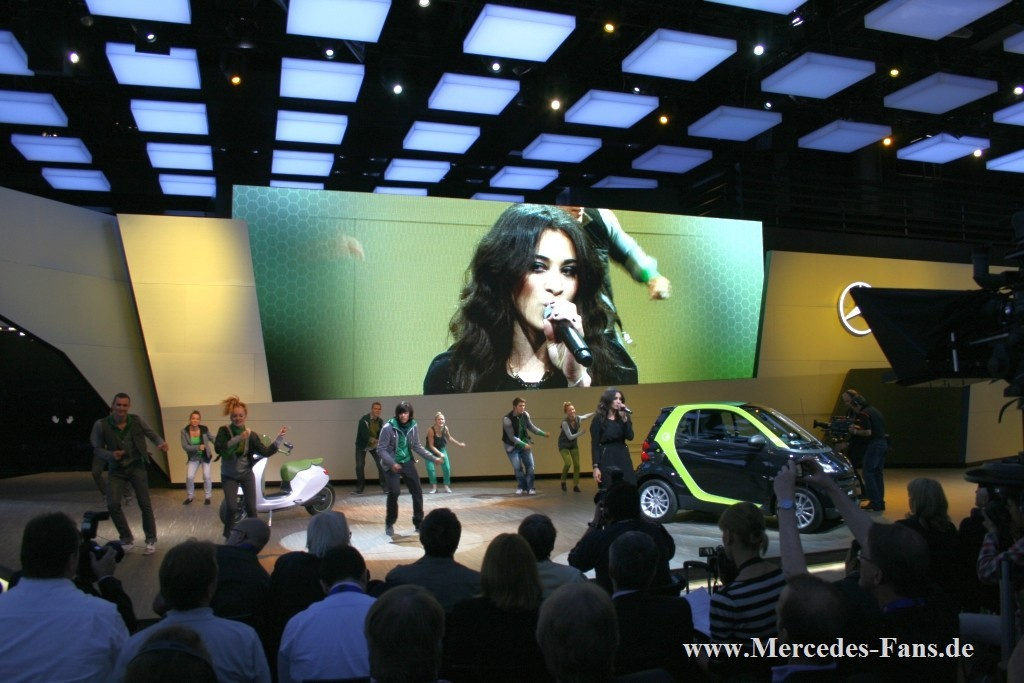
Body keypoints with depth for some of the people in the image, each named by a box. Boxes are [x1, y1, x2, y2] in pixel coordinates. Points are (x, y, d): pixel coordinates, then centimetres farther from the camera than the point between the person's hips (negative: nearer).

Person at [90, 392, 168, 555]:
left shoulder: (137, 421, -11)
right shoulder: (101, 425, -14)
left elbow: (152, 434, -2)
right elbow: (96, 448, -4)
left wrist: (161, 443, -24)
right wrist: (110, 454, -24)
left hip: (136, 467, 0)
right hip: (117, 470, 0)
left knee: (145, 504, -1)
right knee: (113, 504, -11)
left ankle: (151, 540, 14)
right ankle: (127, 539, 11)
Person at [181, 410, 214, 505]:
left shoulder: (204, 429, -15)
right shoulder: (184, 431, -17)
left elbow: (211, 438, 2)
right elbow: (184, 446, -19)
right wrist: (198, 447, -30)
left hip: (205, 456, 0)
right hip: (193, 458, 0)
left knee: (206, 476, -3)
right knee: (189, 477, -8)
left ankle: (207, 497, 16)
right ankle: (190, 496, 16)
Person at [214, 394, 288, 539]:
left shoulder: (251, 434, -7)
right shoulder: (224, 431, -11)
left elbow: (266, 452, -13)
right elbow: (219, 448, -28)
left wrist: (279, 438, -25)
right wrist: (238, 438, -36)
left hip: (246, 474, 2)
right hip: (229, 476, -2)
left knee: (251, 508, 1)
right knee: (231, 507, -13)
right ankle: (228, 536, 10)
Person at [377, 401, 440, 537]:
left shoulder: (412, 427, -3)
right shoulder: (388, 427, -18)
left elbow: (417, 446, 7)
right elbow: (381, 449, -15)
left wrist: (433, 458, 1)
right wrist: (392, 463, -27)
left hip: (407, 462, 5)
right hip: (392, 465, -5)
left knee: (417, 491, 3)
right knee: (393, 493, -14)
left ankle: (419, 523, 19)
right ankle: (389, 524, 6)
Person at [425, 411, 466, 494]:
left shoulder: (445, 428, -18)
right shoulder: (431, 430, -31)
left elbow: (449, 437, 5)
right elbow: (431, 446, -25)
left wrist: (459, 444, 8)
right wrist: (439, 454, -34)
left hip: (441, 449, 3)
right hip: (431, 450, -3)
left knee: (447, 467, -9)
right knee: (430, 468, -16)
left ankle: (447, 486, 6)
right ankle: (434, 487, 1)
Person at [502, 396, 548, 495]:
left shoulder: (525, 415, -10)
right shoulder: (507, 419, -25)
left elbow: (531, 427, 3)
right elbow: (511, 437, -23)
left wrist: (543, 433, -8)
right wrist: (523, 445, -29)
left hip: (524, 443, 4)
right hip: (512, 446, -4)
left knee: (530, 465, 0)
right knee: (517, 467, -5)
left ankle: (530, 487, 8)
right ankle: (521, 487, 15)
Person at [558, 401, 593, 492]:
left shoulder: (578, 418, -14)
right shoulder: (565, 422, -28)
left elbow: (586, 416, 8)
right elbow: (570, 436, -28)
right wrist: (582, 432, -34)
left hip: (574, 444, 5)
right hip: (564, 445, -5)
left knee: (577, 464, -2)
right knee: (568, 463, -20)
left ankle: (575, 486, 10)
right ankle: (563, 482, 5)